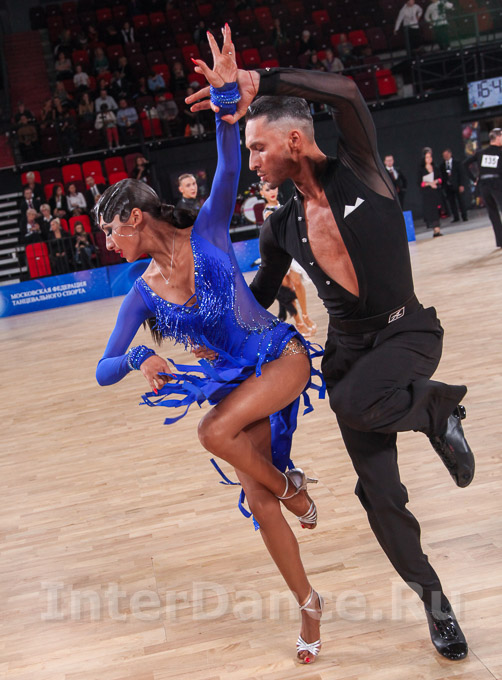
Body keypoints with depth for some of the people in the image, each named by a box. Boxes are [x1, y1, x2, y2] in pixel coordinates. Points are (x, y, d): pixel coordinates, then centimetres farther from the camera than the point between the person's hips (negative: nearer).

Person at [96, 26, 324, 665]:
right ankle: (308, 604, 23)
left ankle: (290, 483, 1)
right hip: (233, 380, 5)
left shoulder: (206, 232, -9)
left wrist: (224, 97, -39)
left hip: (280, 355, -4)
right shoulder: (141, 295, -1)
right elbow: (104, 371, -3)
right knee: (259, 505, 1)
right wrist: (140, 359, -24)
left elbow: (229, 167, -25)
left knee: (215, 431, -30)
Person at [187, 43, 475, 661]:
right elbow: (259, 297, 19)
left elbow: (347, 93, -27)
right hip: (348, 349, 5)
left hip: (407, 332, -4)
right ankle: (432, 598, 23)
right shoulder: (280, 228, 4)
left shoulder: (358, 174, -9)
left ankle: (436, 408, -5)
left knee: (354, 401, -37)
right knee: (379, 493, 1)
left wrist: (258, 83, -31)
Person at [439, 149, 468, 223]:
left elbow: (461, 174, 0)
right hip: (448, 186, 2)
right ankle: (455, 217, 8)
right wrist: (443, 186, -3)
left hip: (457, 185, -2)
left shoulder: (457, 163, 3)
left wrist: (461, 185, -9)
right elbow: (442, 177, 7)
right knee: (451, 202, 0)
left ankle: (464, 216, 8)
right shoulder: (442, 166, 9)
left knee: (461, 201, 0)